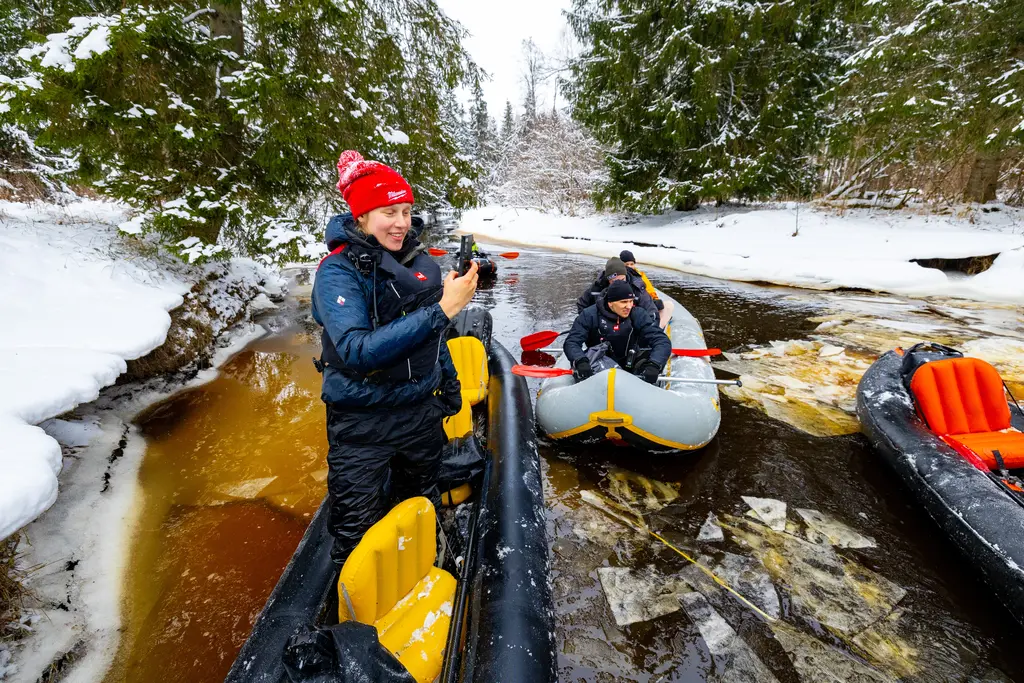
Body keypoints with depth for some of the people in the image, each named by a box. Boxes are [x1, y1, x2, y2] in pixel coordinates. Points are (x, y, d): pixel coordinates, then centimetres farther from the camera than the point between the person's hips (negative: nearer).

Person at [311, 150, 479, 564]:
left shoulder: (420, 261, -1)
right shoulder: (338, 271, -15)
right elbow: (357, 350, -31)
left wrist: (449, 382, 17)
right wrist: (442, 309, -34)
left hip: (422, 412, 5)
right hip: (362, 424, -5)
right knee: (357, 536, 9)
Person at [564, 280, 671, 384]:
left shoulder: (638, 315, -10)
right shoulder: (590, 315, -14)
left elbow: (662, 340, -17)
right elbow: (571, 342, -17)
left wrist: (654, 365, -37)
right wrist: (581, 361, -39)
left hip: (629, 366, 2)